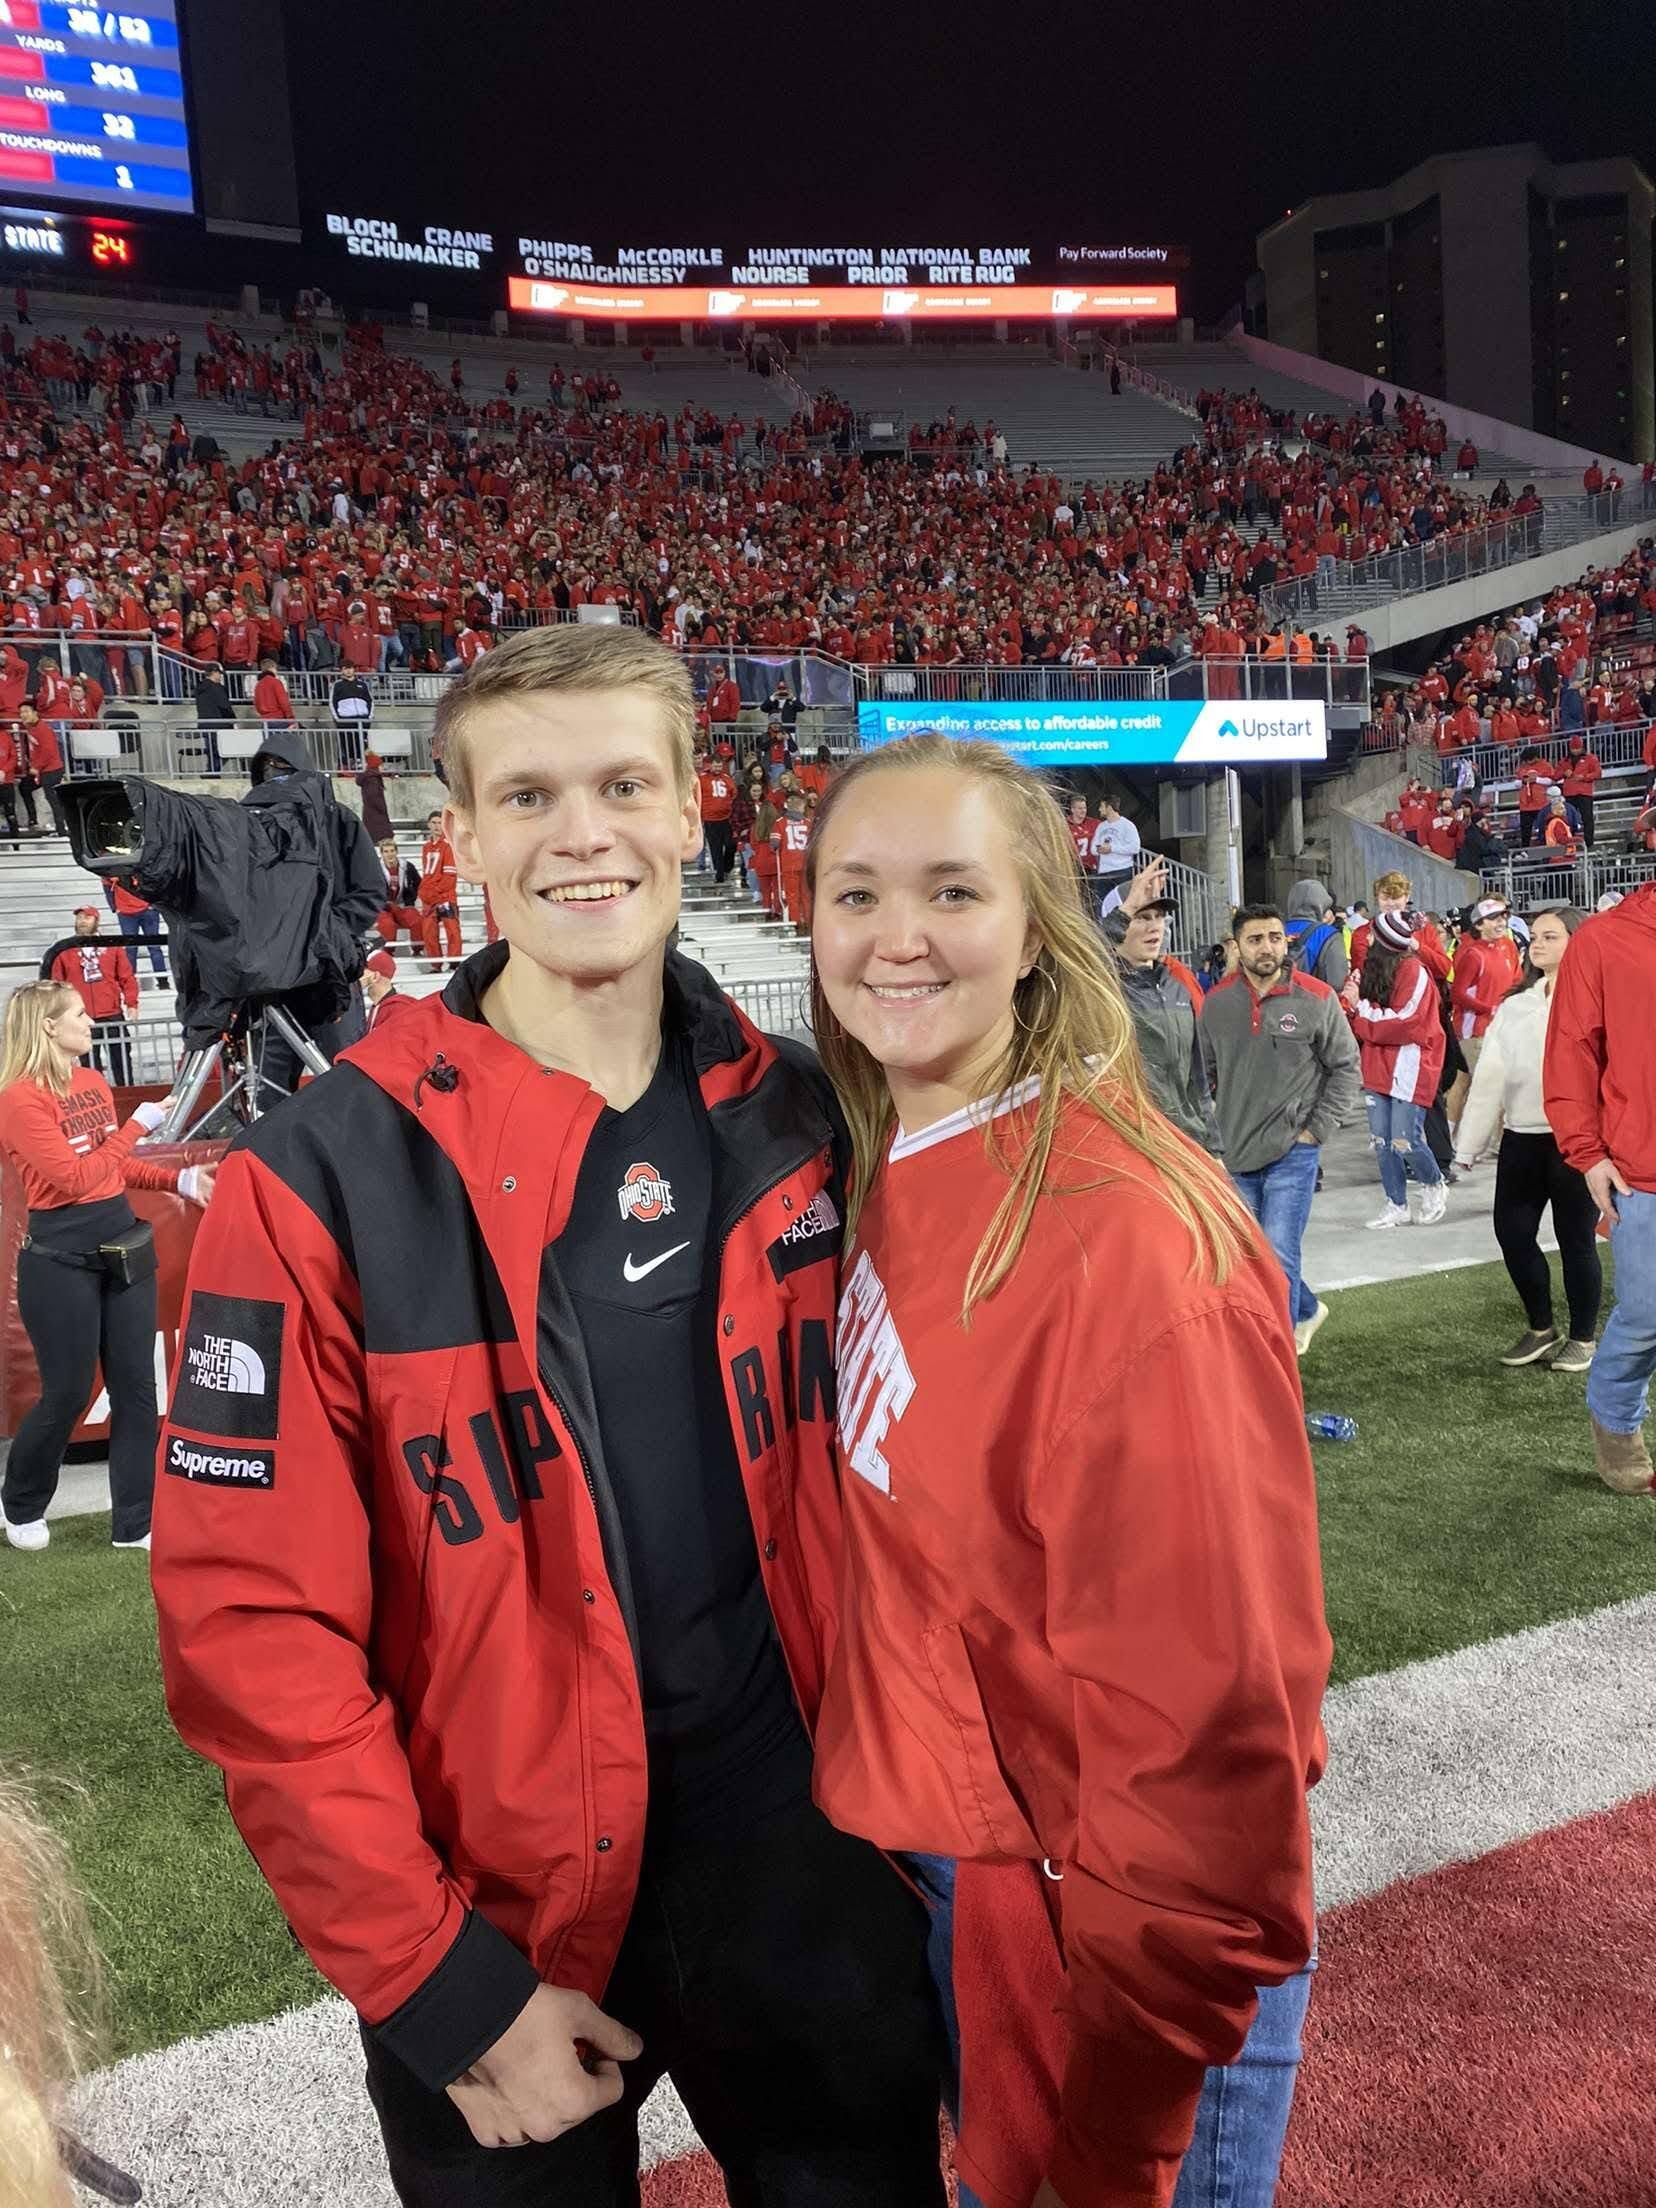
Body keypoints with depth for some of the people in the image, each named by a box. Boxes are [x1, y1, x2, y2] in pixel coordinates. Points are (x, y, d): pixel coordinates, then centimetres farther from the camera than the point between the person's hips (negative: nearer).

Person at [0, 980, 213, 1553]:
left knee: (136, 1387, 8)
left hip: (124, 1245, 7)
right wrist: (138, 1124, -16)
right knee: (67, 1394, 5)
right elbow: (74, 1177, -20)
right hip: (60, 1260, -7)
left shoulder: (93, 1083, 8)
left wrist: (180, 1179, 4)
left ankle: (134, 1522, 18)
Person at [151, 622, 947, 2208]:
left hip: (796, 1840, 4)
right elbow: (254, 1624, -15)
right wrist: (437, 1988, -13)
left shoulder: (795, 1122, -5)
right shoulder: (324, 1182, -17)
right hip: (498, 1910, -3)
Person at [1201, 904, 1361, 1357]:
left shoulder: (1316, 998, -8)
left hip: (1293, 1153, -4)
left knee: (1278, 1257, -9)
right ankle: (1308, 1310, 42)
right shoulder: (1218, 1001, 0)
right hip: (1237, 1153, 4)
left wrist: (1317, 1130, -5)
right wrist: (1226, 1120, 6)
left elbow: (1346, 1068, 0)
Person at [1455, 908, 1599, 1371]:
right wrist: (1469, 1142, 8)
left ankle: (1582, 1339, 22)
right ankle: (1540, 1329, 26)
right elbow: (1490, 1076, 11)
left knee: (1575, 1239, 5)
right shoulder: (1514, 1006, 14)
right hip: (1521, 1139, 6)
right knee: (1512, 1232, 6)